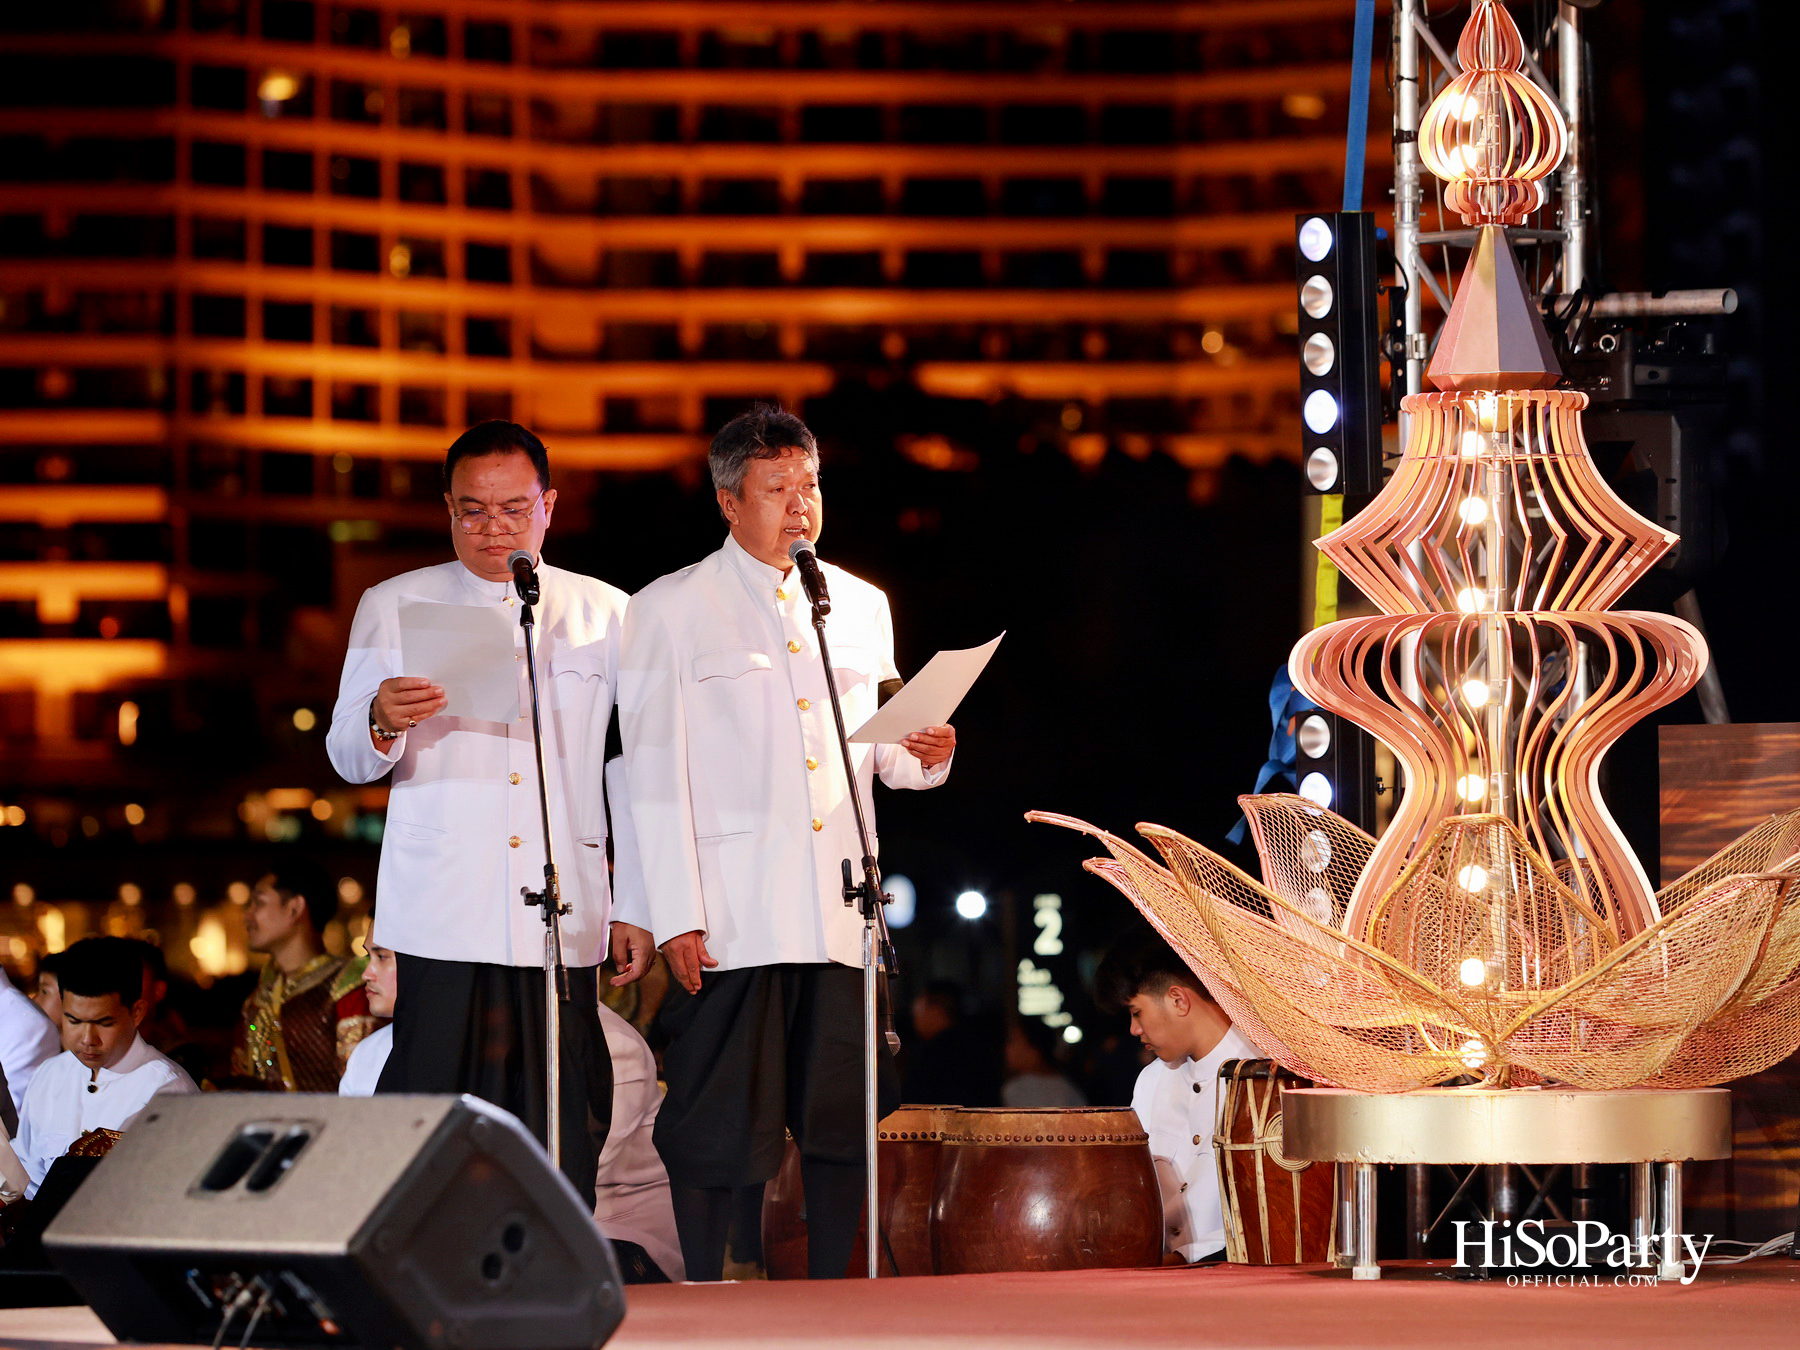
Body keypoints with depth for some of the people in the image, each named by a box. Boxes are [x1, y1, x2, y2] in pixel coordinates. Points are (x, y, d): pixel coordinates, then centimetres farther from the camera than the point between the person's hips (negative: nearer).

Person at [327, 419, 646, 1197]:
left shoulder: (604, 615, 14)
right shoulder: (394, 607, 11)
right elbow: (348, 759, 5)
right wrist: (382, 723, -19)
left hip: (562, 921, 1)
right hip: (442, 919, -1)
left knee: (563, 1146, -4)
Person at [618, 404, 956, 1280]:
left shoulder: (860, 606, 17)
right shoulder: (669, 610, 3)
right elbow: (655, 773, -2)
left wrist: (925, 755, -1)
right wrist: (675, 914, -9)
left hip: (841, 911, 4)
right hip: (732, 913, -4)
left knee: (844, 1120, 3)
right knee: (716, 1121, -4)